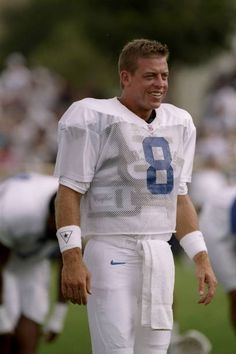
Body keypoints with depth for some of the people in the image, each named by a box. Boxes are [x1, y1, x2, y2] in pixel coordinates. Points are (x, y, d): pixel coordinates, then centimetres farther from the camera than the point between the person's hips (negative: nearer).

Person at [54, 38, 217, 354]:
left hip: (160, 254, 7)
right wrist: (72, 259, -18)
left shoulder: (179, 122, 16)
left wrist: (201, 259, 17)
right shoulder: (93, 117, -6)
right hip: (111, 254, -7)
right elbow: (69, 192, -9)